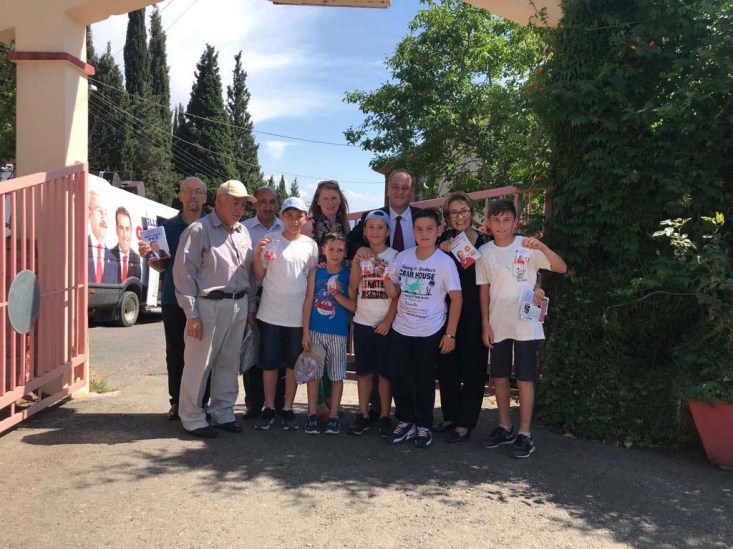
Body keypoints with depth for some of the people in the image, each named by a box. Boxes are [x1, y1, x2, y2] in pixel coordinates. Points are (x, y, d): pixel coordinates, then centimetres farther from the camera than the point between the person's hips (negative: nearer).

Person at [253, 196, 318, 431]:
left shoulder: (310, 245, 3)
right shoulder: (269, 240, -2)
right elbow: (259, 276, 0)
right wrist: (257, 254, -14)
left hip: (299, 315, 1)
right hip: (270, 313, -1)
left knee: (293, 364, 10)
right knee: (269, 363, 8)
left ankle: (288, 408, 22)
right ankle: (269, 407, 22)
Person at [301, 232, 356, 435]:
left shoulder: (348, 275, 0)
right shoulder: (316, 272, 1)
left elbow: (353, 306, -3)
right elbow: (308, 302, 0)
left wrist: (337, 294, -19)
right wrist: (305, 332, -4)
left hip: (338, 333, 0)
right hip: (315, 331, 1)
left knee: (337, 375, 6)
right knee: (313, 373, 6)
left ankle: (334, 416, 17)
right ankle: (312, 414, 17)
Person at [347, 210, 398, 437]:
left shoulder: (395, 256, -1)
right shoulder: (361, 255, 8)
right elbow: (353, 285, -7)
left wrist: (389, 320, -12)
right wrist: (357, 260, -17)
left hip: (385, 323, -3)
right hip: (362, 322, 3)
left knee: (384, 372, 4)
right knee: (364, 371, 8)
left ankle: (384, 416, 14)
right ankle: (363, 415, 16)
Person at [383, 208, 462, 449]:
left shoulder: (444, 262, -11)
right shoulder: (402, 257, 1)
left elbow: (456, 298, -8)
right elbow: (394, 293, 6)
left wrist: (450, 334, -10)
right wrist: (386, 278, -15)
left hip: (430, 332, -3)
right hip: (400, 329, 4)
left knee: (424, 380, 8)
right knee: (397, 375, 7)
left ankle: (423, 426, 24)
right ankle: (405, 421, 24)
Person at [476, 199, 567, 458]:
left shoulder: (528, 247, -7)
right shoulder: (485, 251, 2)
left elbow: (562, 268, -16)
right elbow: (484, 289, 6)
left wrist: (543, 247, -32)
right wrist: (485, 323, 2)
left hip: (525, 325, -4)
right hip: (497, 325, 4)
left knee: (525, 378, 1)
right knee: (499, 377, 11)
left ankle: (525, 434, 10)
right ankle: (505, 428, 26)